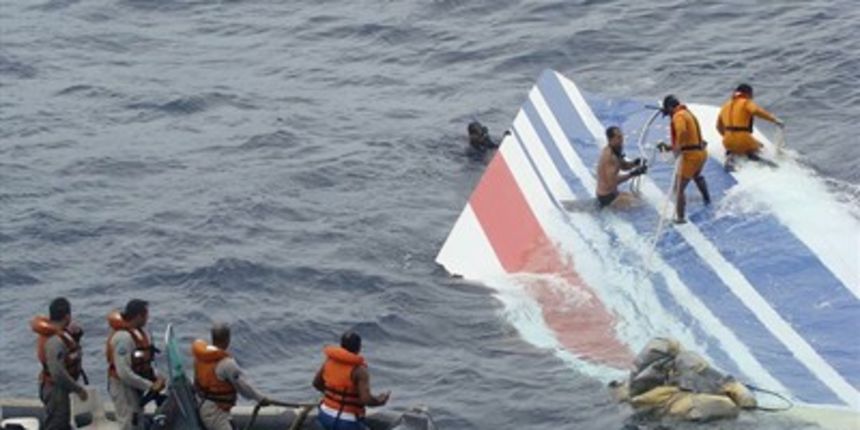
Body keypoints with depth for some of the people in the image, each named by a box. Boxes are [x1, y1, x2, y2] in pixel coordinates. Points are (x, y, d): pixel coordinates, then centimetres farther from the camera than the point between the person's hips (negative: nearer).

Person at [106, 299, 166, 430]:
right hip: (124, 387, -10)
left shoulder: (138, 332, 5)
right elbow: (124, 373, -30)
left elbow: (144, 361, 16)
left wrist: (156, 377, -3)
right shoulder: (123, 337, -26)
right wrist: (150, 386, -23)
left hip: (134, 387, 10)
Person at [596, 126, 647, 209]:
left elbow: (623, 166, 17)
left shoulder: (614, 151, 5)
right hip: (607, 196, -10)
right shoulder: (608, 156, -25)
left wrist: (635, 163, -4)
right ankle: (607, 206, -4)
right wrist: (632, 174, -31)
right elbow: (612, 181, -30)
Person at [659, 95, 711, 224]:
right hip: (701, 152, 10)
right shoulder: (689, 114, 19)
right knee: (696, 175, 40)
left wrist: (678, 147, -26)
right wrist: (670, 147, 23)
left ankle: (680, 217, -10)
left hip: (690, 155, -10)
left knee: (679, 187, -7)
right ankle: (707, 199, 59)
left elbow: (682, 131, -35)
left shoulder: (678, 116, -12)